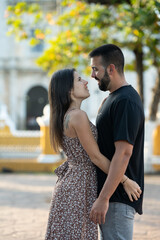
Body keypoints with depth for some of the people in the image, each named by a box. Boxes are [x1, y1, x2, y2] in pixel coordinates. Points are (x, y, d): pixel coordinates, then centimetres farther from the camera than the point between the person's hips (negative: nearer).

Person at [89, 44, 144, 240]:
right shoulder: (111, 99, 17)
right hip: (111, 194, 10)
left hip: (118, 197, -10)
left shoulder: (126, 101, -17)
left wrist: (103, 198, -26)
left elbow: (123, 153, -24)